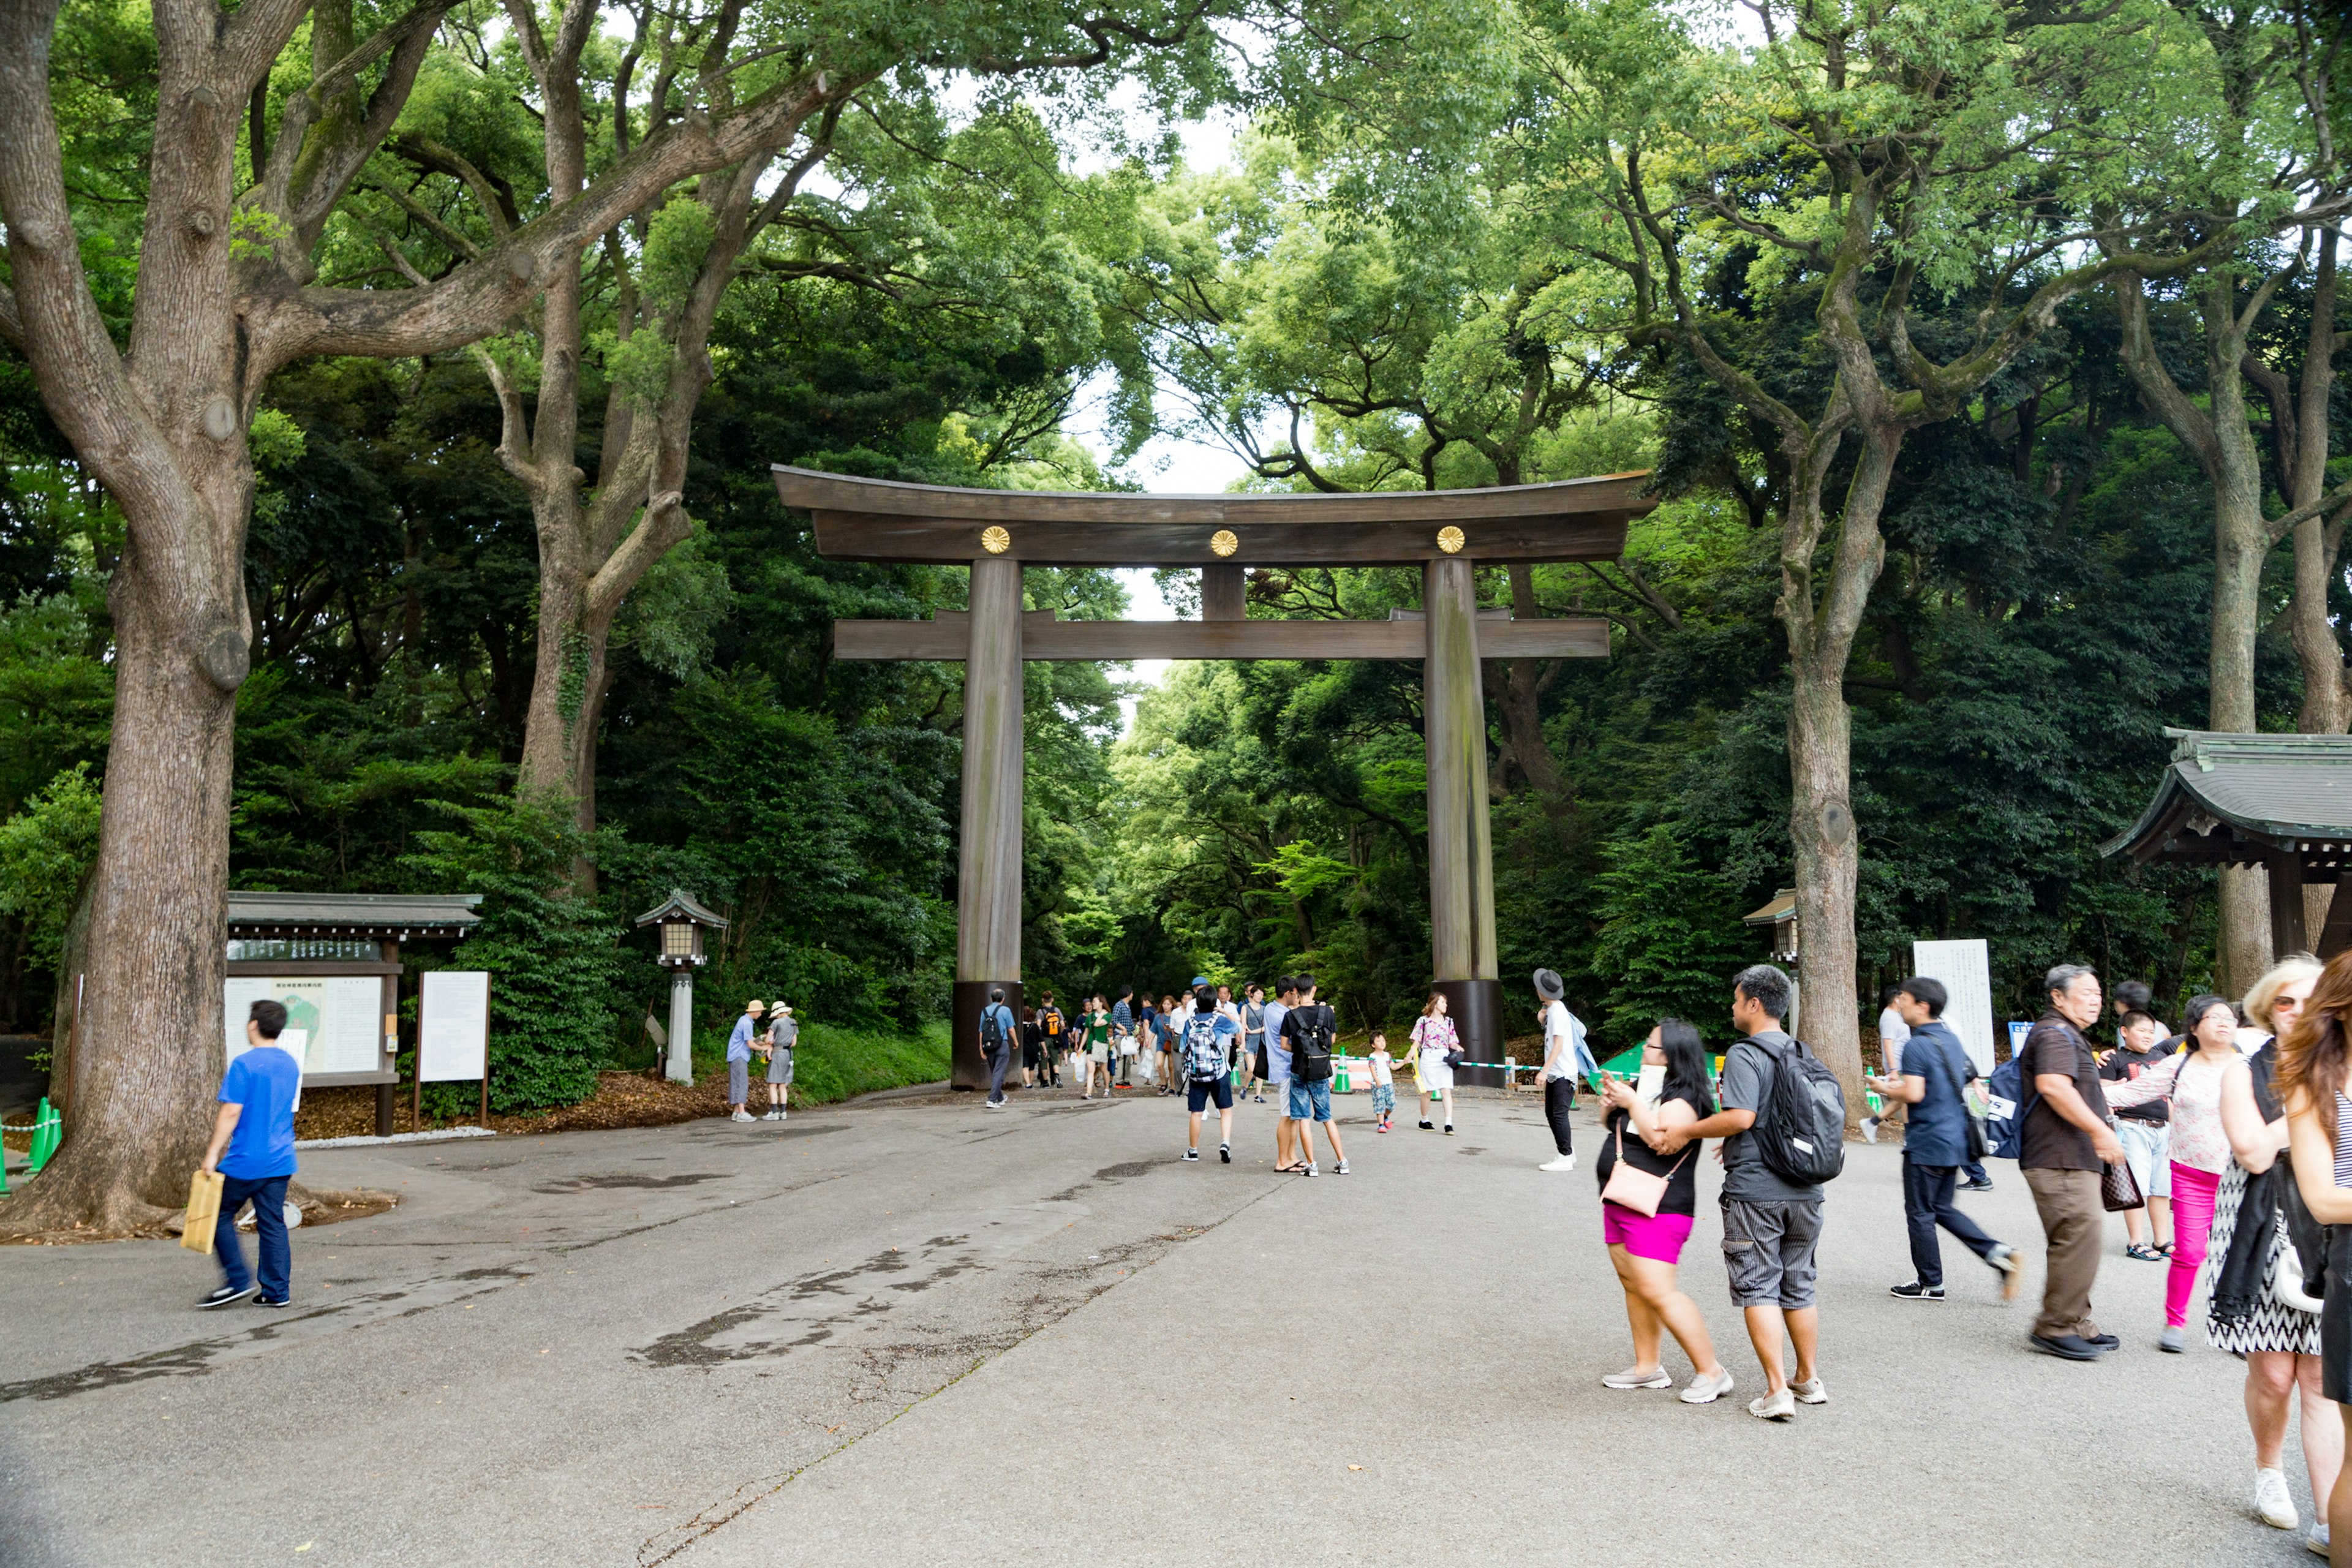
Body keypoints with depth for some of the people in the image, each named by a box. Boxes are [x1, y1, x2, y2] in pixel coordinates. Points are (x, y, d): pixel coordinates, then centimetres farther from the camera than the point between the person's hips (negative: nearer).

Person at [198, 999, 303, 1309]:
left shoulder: (244, 1064, -12)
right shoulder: (291, 1064, 10)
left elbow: (231, 1112, -16)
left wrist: (213, 1153, -12)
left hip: (245, 1161, -6)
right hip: (280, 1160, 6)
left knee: (220, 1216, 10)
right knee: (273, 1224, 9)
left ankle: (237, 1281, 5)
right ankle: (277, 1292, 9)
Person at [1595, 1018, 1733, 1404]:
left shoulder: (1683, 1099, -14)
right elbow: (1611, 1128, 24)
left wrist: (1632, 1102, -21)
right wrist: (1613, 1103, 3)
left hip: (1656, 1211, -10)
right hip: (1620, 1203, 10)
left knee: (1658, 1292, -13)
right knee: (1633, 1286, 12)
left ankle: (1711, 1372, -5)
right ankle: (1647, 1367, 21)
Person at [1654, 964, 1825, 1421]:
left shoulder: (1744, 1055, -12)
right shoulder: (1802, 1054, 13)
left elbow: (1740, 1117, -24)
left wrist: (1686, 1132, -11)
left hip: (1754, 1190, -7)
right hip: (1804, 1191, 7)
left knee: (1758, 1289, 0)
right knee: (1798, 1287, 18)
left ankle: (1777, 1390, -2)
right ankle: (1810, 1380, 26)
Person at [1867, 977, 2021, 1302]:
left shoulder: (1915, 1045, -18)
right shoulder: (1951, 1039, 9)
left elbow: (1913, 1093, -25)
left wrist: (1886, 1089, -5)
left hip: (1926, 1142, -9)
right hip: (1954, 1138, 9)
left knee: (1920, 1213, 5)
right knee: (1942, 1208, 19)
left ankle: (1930, 1283, 13)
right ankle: (1998, 1253, 6)